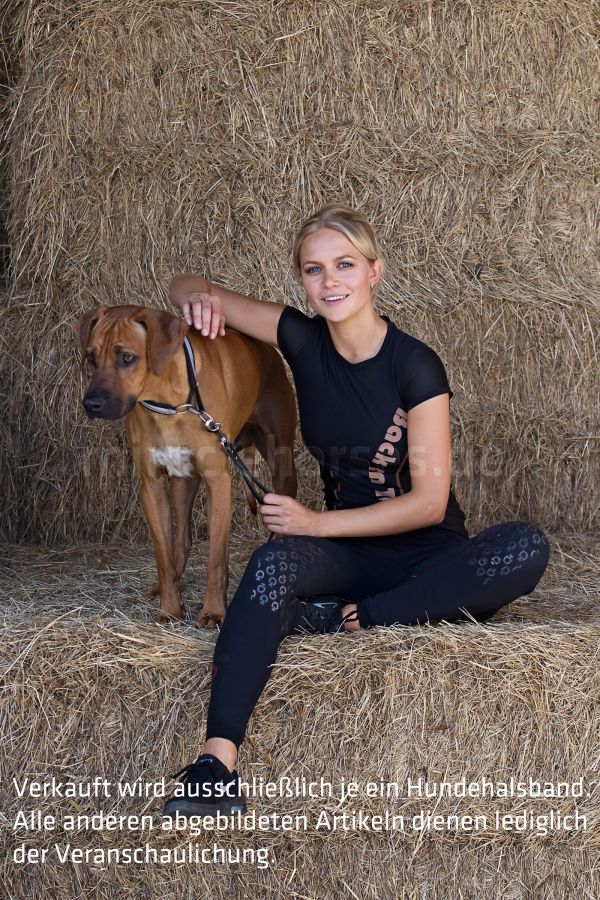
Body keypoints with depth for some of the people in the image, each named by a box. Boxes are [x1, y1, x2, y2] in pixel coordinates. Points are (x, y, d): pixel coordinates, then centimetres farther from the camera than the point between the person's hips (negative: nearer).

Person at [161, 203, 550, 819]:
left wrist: (318, 523, -19)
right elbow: (185, 288, 9)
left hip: (426, 552, -2)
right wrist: (200, 297, -15)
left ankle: (345, 619, -32)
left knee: (525, 548, -32)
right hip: (347, 553, 2)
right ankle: (217, 762, -47)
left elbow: (429, 502, -14)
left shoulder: (414, 365, -11)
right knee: (276, 561, -33)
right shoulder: (305, 341, 1)